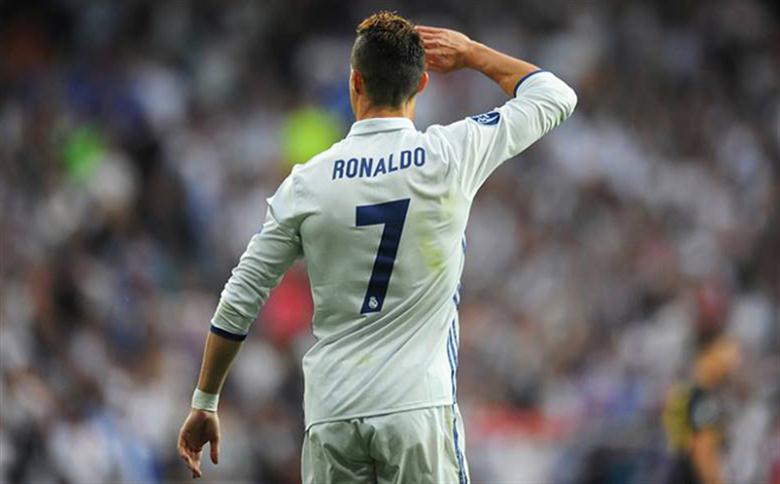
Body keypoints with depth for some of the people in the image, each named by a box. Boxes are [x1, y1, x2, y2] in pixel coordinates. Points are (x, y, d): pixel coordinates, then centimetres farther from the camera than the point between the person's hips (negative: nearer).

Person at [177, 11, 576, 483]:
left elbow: (238, 303, 6)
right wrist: (472, 53, 24)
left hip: (331, 416, 2)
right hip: (418, 409, -2)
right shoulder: (451, 154, -2)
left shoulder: (307, 182, 2)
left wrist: (204, 403, 16)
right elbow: (556, 96, 13)